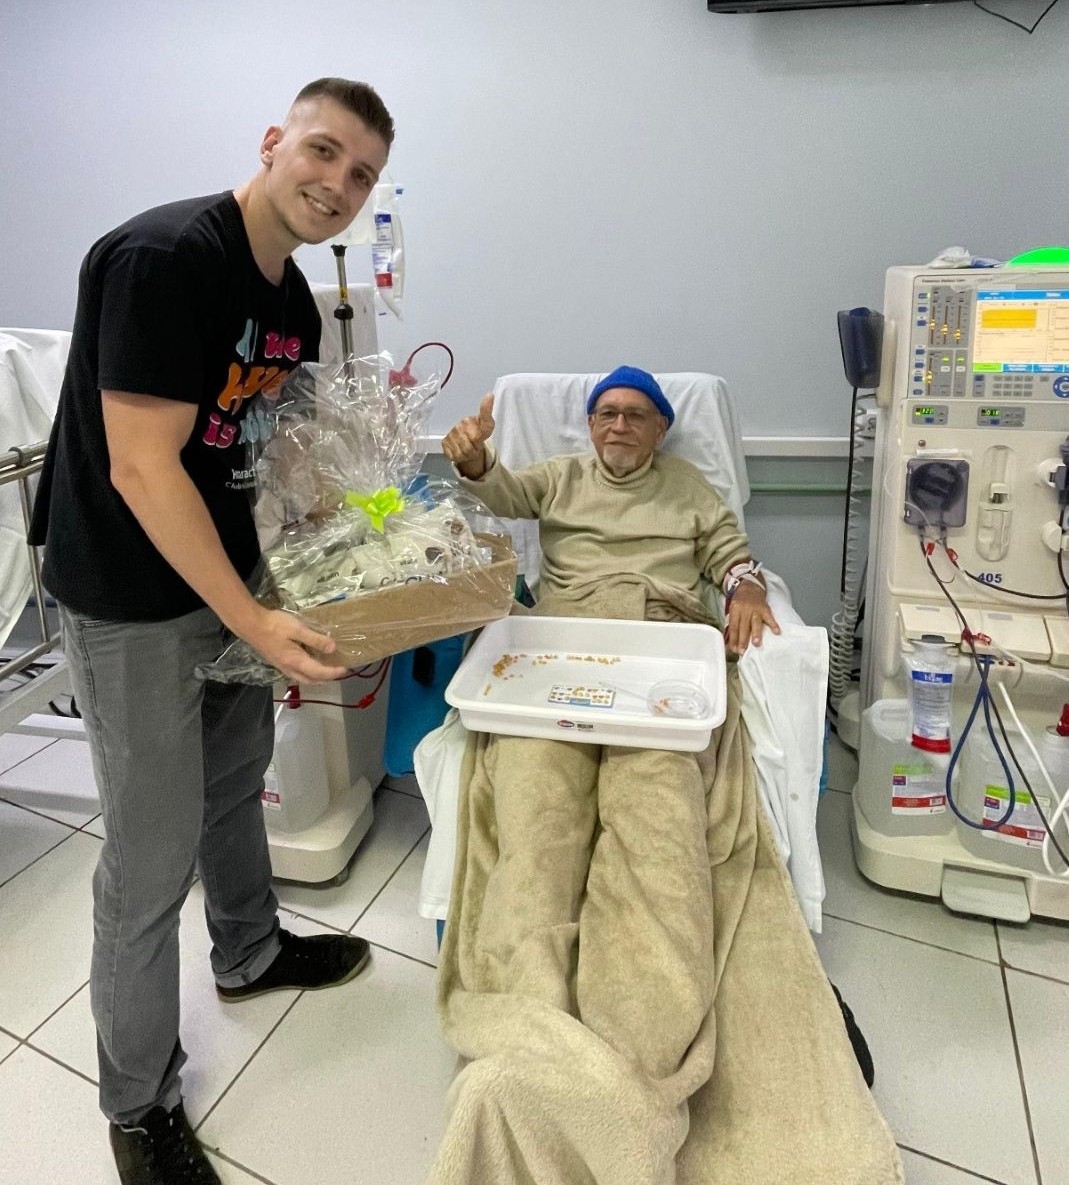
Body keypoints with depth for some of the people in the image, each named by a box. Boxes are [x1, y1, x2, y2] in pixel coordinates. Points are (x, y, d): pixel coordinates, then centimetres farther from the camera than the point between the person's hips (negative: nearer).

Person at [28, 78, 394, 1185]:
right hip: (132, 598, -8)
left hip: (229, 572, 9)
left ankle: (249, 954, 51)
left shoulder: (294, 302, 5)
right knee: (153, 854, 3)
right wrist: (251, 621, -25)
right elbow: (142, 469, -26)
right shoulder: (164, 256, -22)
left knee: (235, 777, 24)